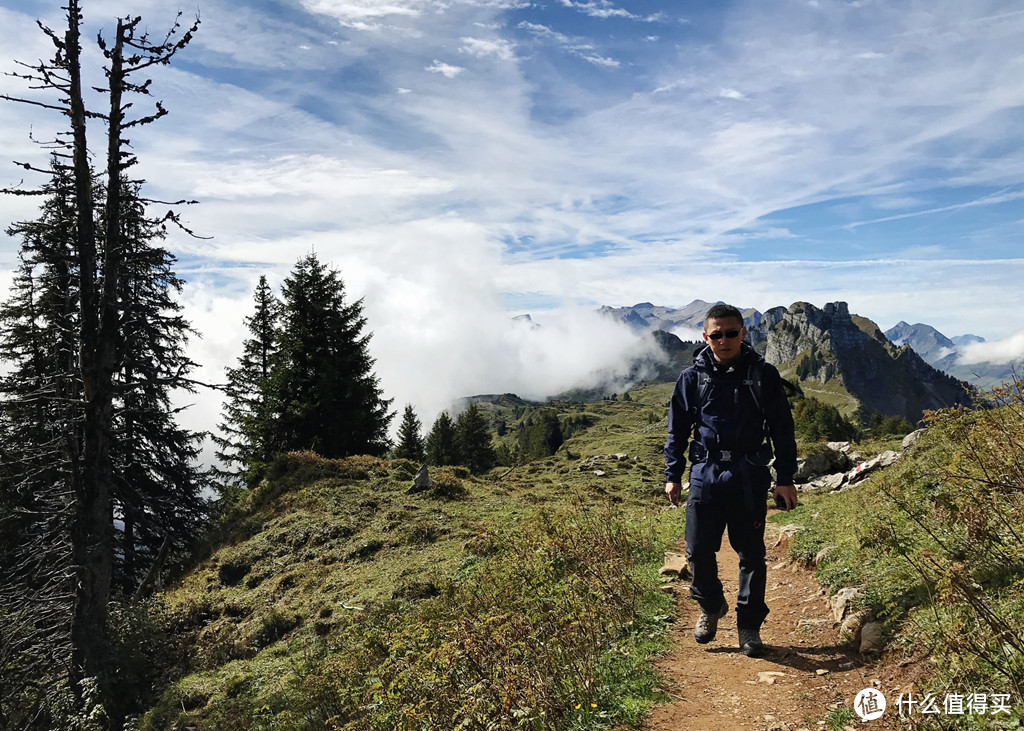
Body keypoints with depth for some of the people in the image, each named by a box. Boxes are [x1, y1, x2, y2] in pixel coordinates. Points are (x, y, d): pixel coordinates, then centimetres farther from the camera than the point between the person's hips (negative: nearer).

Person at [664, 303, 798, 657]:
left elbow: (782, 429, 4)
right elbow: (677, 429, 9)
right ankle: (711, 606, 31)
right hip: (705, 475, 1)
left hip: (750, 480, -1)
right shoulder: (693, 377, 1)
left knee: (751, 555, 7)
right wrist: (673, 475, 8)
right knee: (698, 550, 3)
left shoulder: (763, 375, -1)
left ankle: (749, 625, 24)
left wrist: (786, 479, 3)